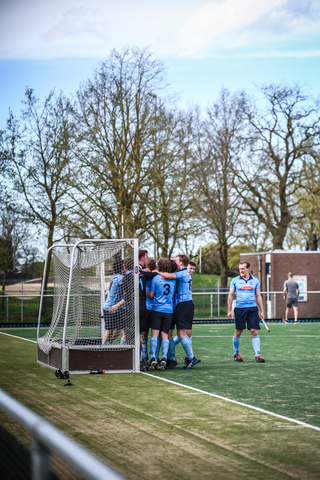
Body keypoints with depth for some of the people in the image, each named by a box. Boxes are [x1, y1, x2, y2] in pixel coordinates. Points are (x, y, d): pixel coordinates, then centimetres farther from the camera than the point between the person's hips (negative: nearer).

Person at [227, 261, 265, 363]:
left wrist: (261, 311, 8)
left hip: (252, 308, 1)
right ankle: (236, 354, 20)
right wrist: (229, 310, 1)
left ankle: (257, 355, -9)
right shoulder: (235, 280, 6)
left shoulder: (255, 280, 9)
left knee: (254, 331, -7)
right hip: (239, 308, -1)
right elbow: (231, 295, 7)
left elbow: (258, 296, 12)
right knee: (238, 331, 4)